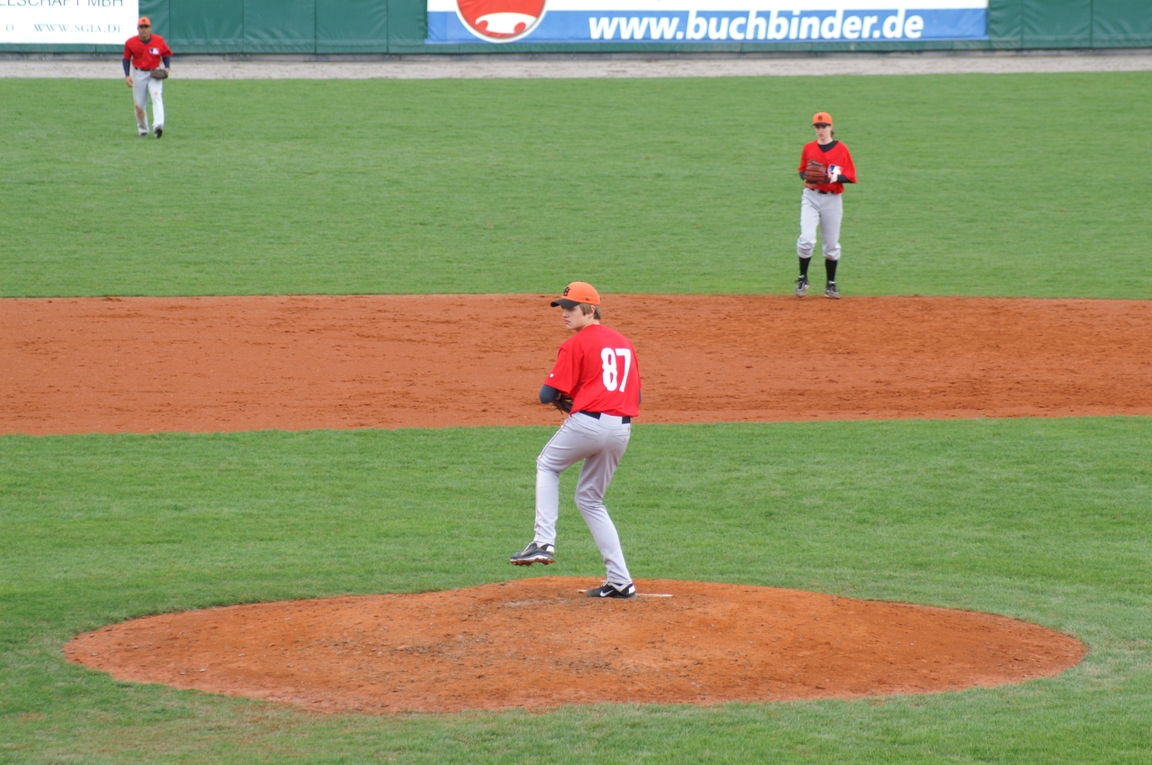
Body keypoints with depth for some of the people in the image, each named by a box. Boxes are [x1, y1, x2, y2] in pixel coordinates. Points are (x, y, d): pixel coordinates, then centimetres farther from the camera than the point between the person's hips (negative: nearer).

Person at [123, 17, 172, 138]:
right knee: (139, 104, 5)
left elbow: (166, 54, 8)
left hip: (154, 74, -1)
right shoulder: (131, 43, -5)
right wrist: (127, 76, -4)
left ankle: (158, 126, -35)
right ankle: (143, 129, 24)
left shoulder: (159, 41, -5)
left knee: (157, 96, -22)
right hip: (138, 75, 1)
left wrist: (167, 67, -10)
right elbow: (126, 59, 6)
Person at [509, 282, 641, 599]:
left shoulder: (577, 344, -3)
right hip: (621, 428, 7)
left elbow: (548, 395, -6)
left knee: (547, 465, 21)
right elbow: (636, 397, 20)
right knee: (589, 498, 18)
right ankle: (620, 581, 11)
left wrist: (565, 395, 17)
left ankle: (544, 541, 5)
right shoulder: (624, 343, 18)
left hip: (588, 422, -6)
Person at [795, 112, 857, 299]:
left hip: (833, 200, 0)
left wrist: (835, 178, -21)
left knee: (832, 244, 7)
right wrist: (805, 179, -8)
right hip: (811, 197, 0)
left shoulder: (841, 149, -3)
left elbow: (850, 176, -3)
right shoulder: (809, 148, 4)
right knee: (806, 239, -15)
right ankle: (803, 279, 2)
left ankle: (831, 284, 19)